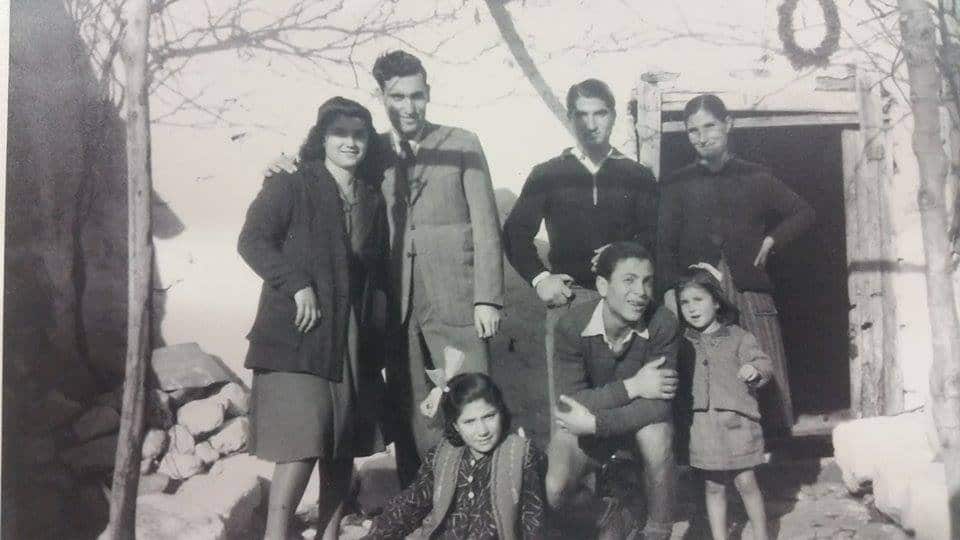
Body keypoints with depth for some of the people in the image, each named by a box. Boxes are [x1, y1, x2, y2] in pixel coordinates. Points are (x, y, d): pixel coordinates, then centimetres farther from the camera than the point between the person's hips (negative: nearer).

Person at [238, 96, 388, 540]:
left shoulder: (372, 200, 16)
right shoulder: (290, 187, -2)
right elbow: (252, 241, -10)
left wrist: (374, 333, 11)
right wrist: (297, 284, -19)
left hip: (351, 338, 6)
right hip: (297, 334, -6)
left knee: (343, 442, 7)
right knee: (303, 437, -14)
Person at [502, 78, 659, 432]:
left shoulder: (637, 176, 12)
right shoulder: (547, 175, 11)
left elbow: (654, 235, 6)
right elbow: (515, 233, 11)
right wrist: (539, 278, -2)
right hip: (568, 297, 0)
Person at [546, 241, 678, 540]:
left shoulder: (663, 324, -24)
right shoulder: (572, 325, -23)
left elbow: (659, 405, -26)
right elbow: (570, 402, -24)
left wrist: (595, 422, -34)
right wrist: (631, 387, -32)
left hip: (641, 422, 0)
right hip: (585, 423, 0)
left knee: (657, 434, -34)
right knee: (551, 490, -22)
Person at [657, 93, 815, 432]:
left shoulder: (756, 178, 14)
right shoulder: (677, 184, 13)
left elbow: (803, 213, 22)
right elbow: (665, 244, 5)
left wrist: (771, 240, 6)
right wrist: (669, 291, -8)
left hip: (750, 289, 1)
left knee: (769, 385, -5)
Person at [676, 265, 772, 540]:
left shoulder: (737, 336, 1)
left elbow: (762, 361, -5)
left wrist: (755, 369, -24)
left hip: (736, 419, -2)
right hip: (702, 422, 2)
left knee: (746, 482, 3)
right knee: (713, 487, 11)